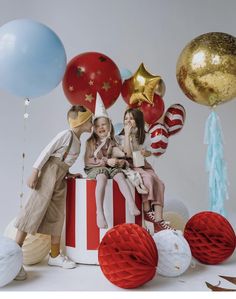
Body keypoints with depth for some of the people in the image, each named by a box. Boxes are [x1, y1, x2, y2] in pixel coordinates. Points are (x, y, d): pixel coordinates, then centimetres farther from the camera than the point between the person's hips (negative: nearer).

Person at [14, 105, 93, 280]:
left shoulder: (78, 141, 15)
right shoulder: (67, 134, -10)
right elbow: (46, 152, -14)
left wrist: (68, 174, 8)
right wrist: (34, 173, -18)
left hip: (60, 180, 9)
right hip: (48, 175, -9)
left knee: (57, 217, 11)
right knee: (35, 212, -8)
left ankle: (55, 255, 21)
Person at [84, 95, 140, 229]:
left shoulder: (112, 142, 12)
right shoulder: (91, 142, 0)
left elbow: (118, 158, 16)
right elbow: (87, 161, -8)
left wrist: (120, 161, -11)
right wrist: (106, 161, -15)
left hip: (111, 167, 4)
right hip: (94, 168, -3)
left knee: (120, 175, -28)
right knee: (102, 177, -37)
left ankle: (132, 205, -40)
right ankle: (100, 213, -42)